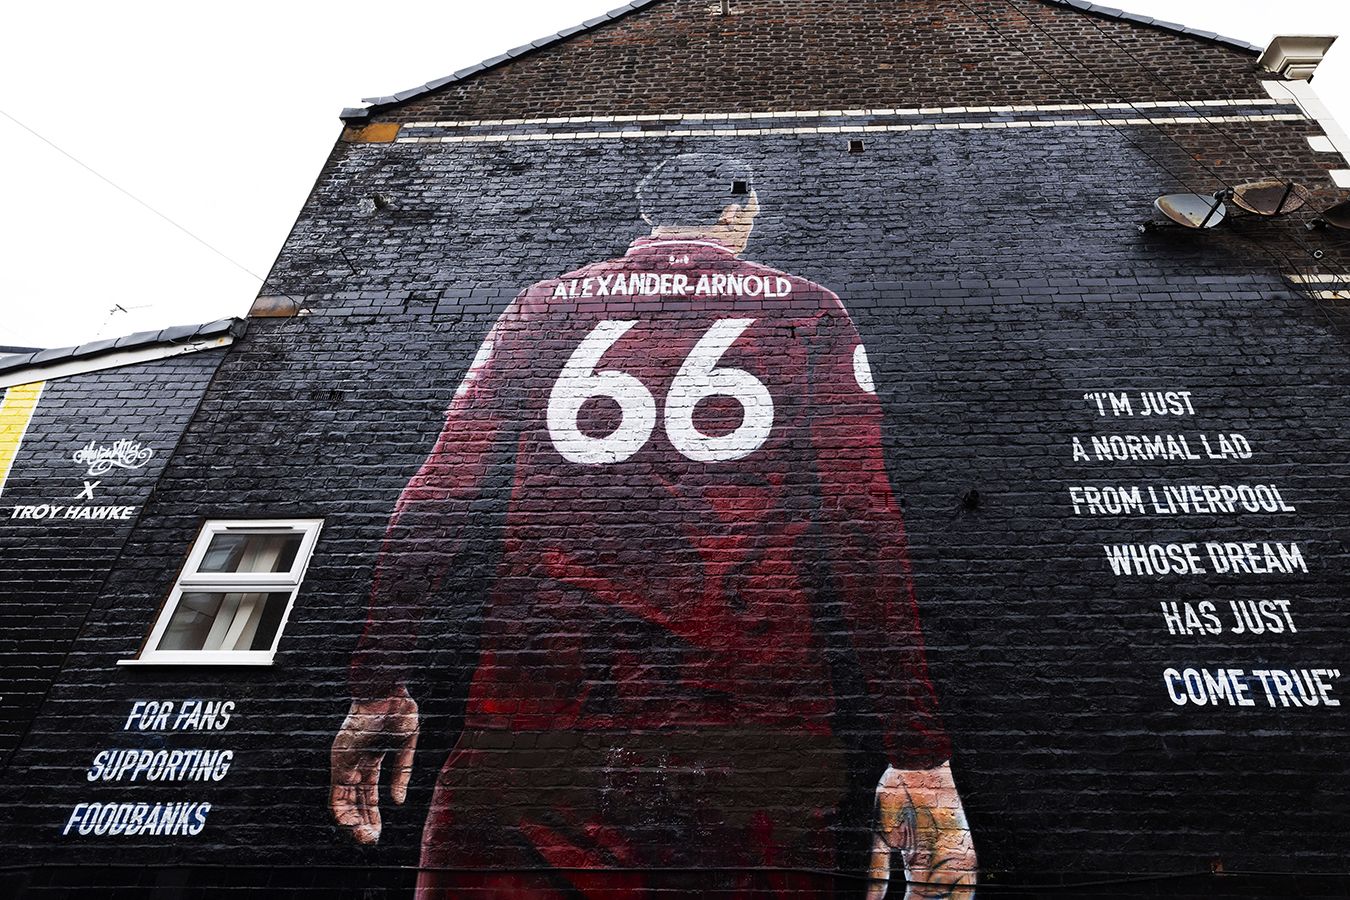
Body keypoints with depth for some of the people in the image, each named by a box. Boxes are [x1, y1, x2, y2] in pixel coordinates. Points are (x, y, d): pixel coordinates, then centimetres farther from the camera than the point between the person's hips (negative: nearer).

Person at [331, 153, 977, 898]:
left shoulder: (543, 307, 14)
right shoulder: (806, 312, 11)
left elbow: (440, 498, 6)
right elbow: (864, 527, 1)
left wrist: (378, 687, 12)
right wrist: (917, 754, 1)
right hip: (755, 725, 0)